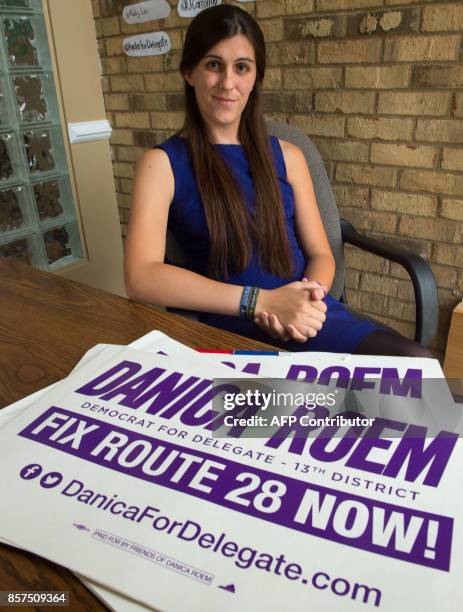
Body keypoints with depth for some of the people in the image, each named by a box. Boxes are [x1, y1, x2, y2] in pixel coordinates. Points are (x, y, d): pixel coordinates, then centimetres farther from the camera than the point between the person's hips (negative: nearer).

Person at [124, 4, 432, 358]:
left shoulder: (287, 156, 13)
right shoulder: (162, 163, 1)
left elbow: (320, 253, 13)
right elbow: (141, 278, -12)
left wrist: (312, 296, -12)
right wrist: (262, 301, -18)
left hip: (310, 316, 5)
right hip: (232, 329, -4)